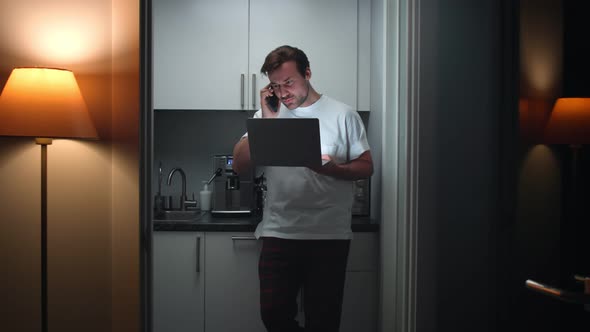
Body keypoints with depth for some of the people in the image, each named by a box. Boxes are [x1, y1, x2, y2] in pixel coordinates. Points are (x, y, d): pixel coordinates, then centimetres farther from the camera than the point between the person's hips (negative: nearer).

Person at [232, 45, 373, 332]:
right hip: (279, 233, 2)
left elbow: (366, 167, 4)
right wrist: (266, 122, -7)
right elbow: (240, 165, 2)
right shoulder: (267, 116, 9)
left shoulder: (343, 115, 3)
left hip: (329, 235, -1)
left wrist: (333, 169, -16)